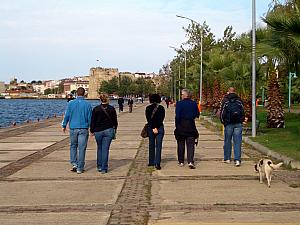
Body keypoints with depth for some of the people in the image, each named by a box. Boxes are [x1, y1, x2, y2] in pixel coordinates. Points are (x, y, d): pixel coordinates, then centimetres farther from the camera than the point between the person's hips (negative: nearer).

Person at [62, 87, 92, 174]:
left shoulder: (71, 103, -1)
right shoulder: (87, 104, -4)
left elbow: (67, 116, 2)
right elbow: (90, 118, -1)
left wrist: (64, 126, 16)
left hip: (73, 128, 1)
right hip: (83, 129, -1)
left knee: (73, 146, 18)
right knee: (82, 148, 2)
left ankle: (74, 164, 5)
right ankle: (80, 168, 4)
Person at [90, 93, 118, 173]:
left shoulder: (96, 109, -3)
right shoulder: (112, 109, -1)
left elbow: (92, 121, -1)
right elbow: (115, 120, 8)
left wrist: (92, 131, 10)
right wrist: (115, 129, 24)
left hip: (98, 131, 1)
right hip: (108, 131, -1)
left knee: (99, 148, 17)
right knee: (105, 149, 0)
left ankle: (99, 167, 21)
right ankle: (104, 168, -1)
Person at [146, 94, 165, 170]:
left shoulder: (148, 108, -1)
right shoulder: (161, 108, -1)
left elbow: (149, 119, -7)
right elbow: (161, 119, -5)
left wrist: (153, 128, -9)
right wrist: (156, 128, -4)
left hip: (150, 128, 1)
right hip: (160, 128, -1)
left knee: (151, 146, 13)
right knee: (158, 146, -2)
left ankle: (151, 162, 18)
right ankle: (157, 163, -10)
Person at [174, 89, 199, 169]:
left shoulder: (179, 104, -10)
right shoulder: (194, 104, -1)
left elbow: (177, 116, -13)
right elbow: (197, 115, 7)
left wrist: (177, 125, -3)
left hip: (181, 126, -2)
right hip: (191, 126, 2)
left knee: (181, 144, 12)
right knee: (190, 144, 1)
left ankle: (181, 161, 19)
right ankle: (190, 161, -14)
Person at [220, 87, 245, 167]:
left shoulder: (225, 100, -2)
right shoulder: (239, 100, 6)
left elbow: (222, 113, -4)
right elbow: (243, 112, 8)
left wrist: (223, 122, 8)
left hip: (229, 124, -1)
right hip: (238, 124, 2)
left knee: (227, 141, 12)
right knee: (237, 142, 0)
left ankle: (227, 158, 20)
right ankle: (237, 159, -8)